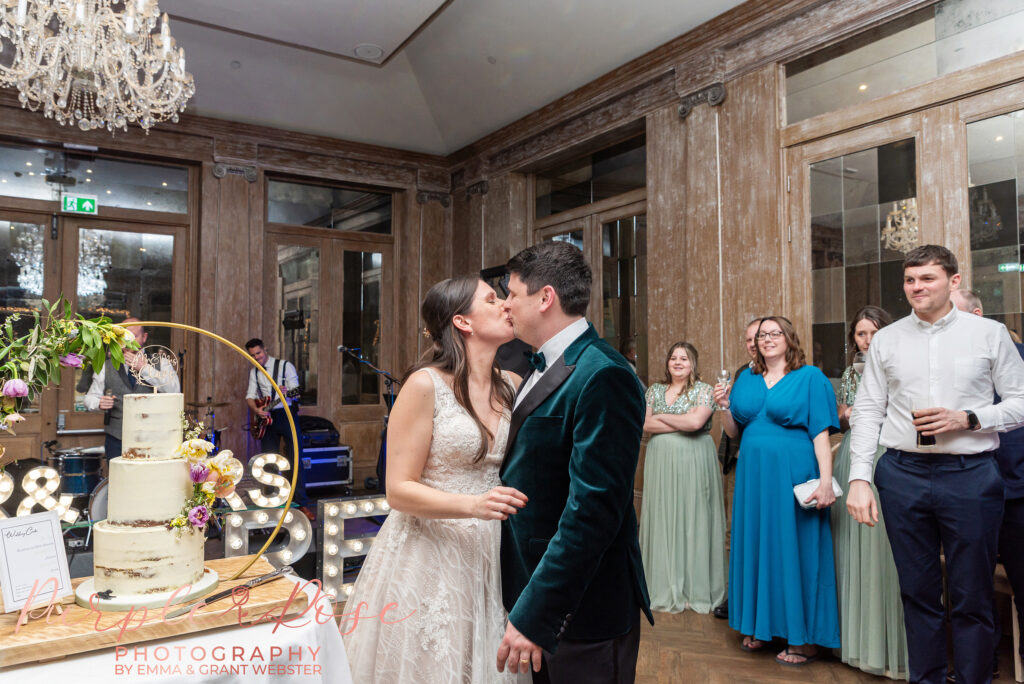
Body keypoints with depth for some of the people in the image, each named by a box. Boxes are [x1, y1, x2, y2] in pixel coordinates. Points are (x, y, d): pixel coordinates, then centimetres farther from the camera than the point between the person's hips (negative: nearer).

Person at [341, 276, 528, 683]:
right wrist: (473, 504, -27)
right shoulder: (425, 385, -13)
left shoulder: (512, 386, 4)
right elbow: (399, 490, -13)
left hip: (489, 555, 5)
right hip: (431, 555, -5)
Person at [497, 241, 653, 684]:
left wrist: (535, 615, -23)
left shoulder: (602, 376, -22)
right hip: (534, 591, 9)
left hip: (581, 611, -8)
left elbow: (592, 511, -26)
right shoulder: (544, 370, 9)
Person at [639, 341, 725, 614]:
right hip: (660, 462, 4)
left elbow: (695, 421, -17)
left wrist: (661, 417, -5)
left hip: (693, 463, -3)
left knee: (692, 520, 1)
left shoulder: (704, 390, -1)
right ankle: (665, 588, 16)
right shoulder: (655, 390, 11)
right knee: (662, 520, 5)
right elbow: (644, 424, -1)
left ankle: (695, 589, 12)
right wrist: (682, 423, -9)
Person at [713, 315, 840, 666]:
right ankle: (760, 626, 26)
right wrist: (725, 406, -4)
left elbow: (820, 432, -8)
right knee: (755, 544, 10)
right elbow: (733, 431, 14)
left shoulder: (810, 377, -1)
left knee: (795, 547, 1)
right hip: (753, 474, 5)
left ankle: (804, 637, 15)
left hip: (792, 474, -5)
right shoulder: (746, 379, 12)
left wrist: (826, 481, -16)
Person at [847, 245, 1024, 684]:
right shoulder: (885, 340, 7)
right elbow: (867, 412, 5)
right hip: (903, 474, 2)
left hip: (971, 474, -1)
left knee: (972, 598, 6)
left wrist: (967, 419, -13)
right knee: (917, 592, 12)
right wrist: (859, 478, -2)